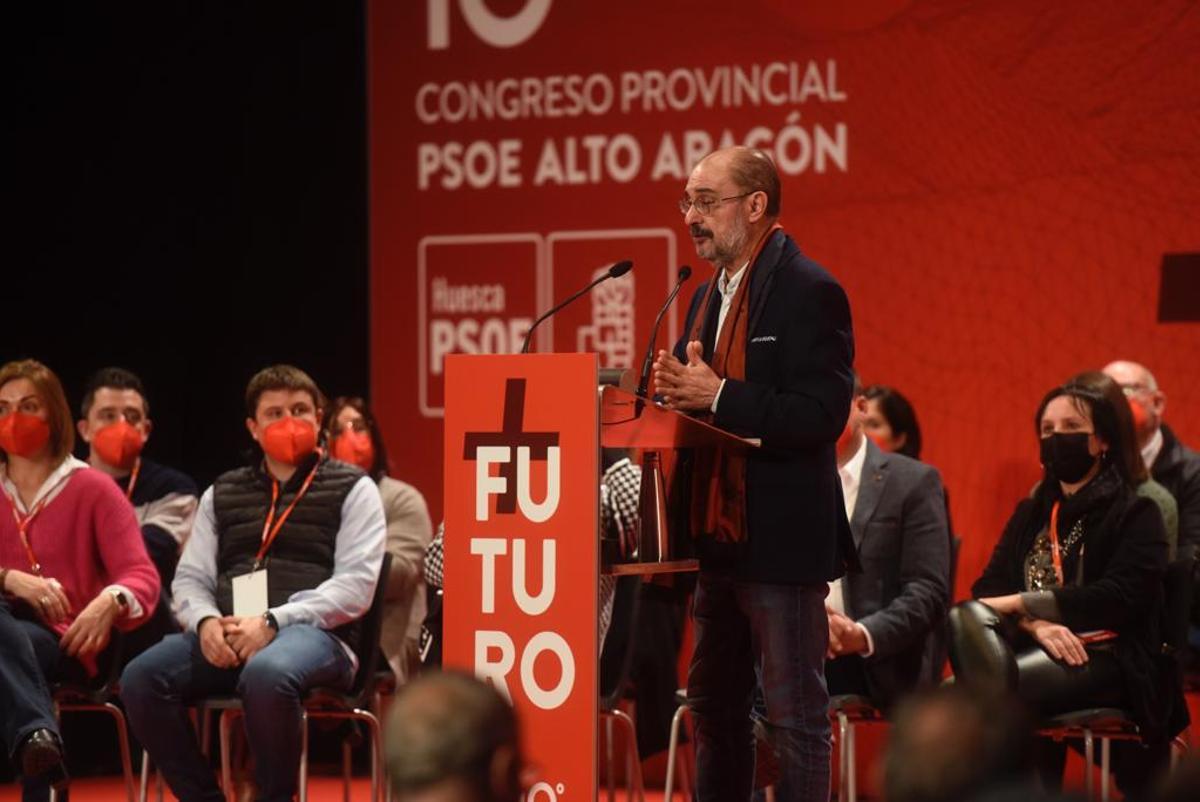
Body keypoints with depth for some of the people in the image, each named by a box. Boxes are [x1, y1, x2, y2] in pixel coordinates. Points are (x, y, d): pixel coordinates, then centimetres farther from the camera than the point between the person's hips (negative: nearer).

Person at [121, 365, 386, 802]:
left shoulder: (353, 489, 10)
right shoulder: (222, 494, 24)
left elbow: (355, 585, -3)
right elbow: (190, 578, 18)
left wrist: (273, 622, -15)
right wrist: (207, 622, -7)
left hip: (314, 634, -4)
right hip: (226, 636, 4)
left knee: (266, 675, -40)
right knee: (141, 678, -24)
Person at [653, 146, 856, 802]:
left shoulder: (808, 292, -12)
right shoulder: (708, 296, 15)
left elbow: (820, 416, -21)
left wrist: (717, 396, -25)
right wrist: (677, 391, -5)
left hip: (782, 540, -9)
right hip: (720, 538, 9)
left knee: (795, 714, -2)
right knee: (713, 706, 15)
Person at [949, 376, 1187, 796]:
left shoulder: (1136, 515, 7)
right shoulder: (1030, 514, 23)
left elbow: (1120, 596, -9)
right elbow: (988, 589, 10)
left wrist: (1020, 603, -11)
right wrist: (1035, 622, -13)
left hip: (1107, 664, -5)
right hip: (1039, 657, 5)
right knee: (962, 622, -31)